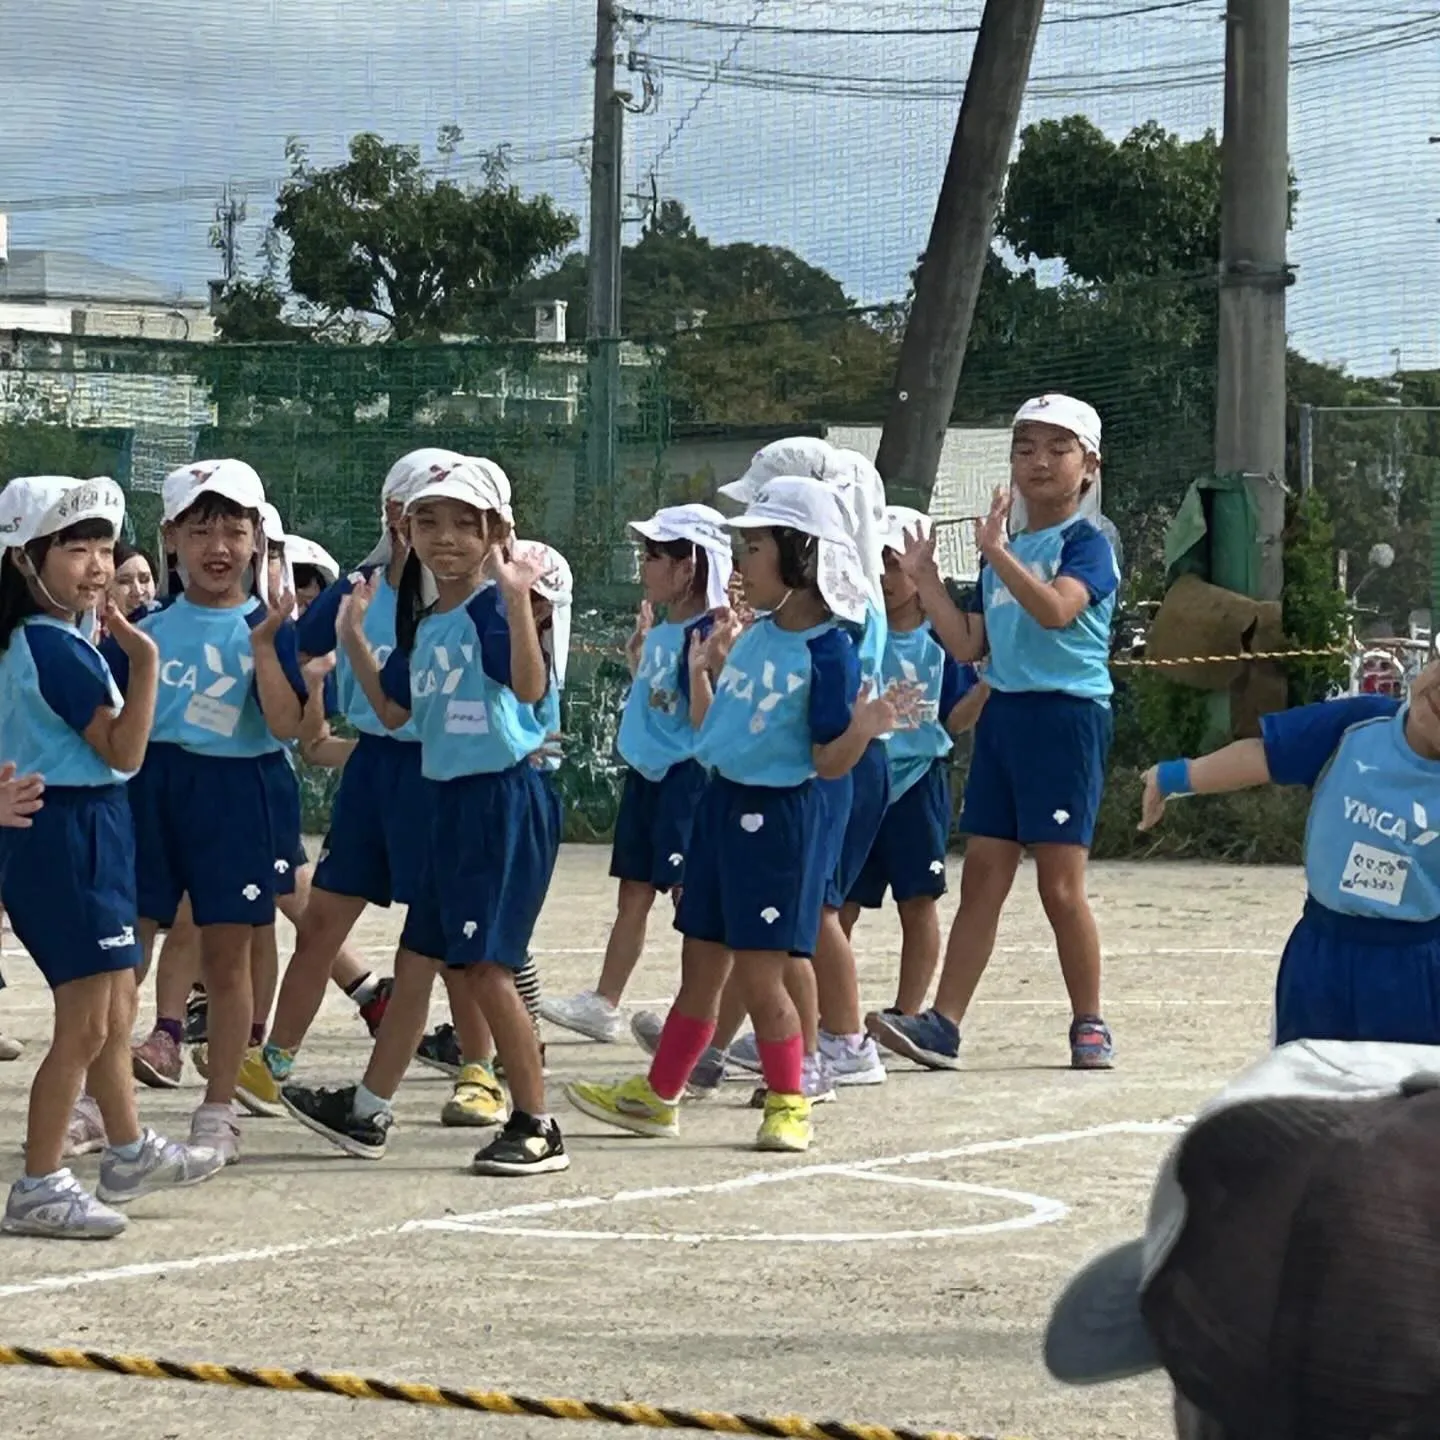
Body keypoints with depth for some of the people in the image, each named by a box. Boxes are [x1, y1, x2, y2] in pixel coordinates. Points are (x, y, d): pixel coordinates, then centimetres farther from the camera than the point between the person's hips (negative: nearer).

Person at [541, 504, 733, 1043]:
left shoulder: (707, 634, -16)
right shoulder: (662, 629, 10)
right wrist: (637, 652, 14)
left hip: (685, 776, -9)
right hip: (645, 774, 9)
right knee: (633, 895, 13)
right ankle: (603, 1004, 18)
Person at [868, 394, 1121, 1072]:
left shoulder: (1086, 543, -6)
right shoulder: (1004, 547, 15)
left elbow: (1057, 608, -26)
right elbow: (969, 645, 13)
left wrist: (997, 551, -34)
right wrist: (923, 579, 6)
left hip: (1067, 715, -7)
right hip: (1003, 711, 7)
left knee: (1060, 884, -5)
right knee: (982, 876, 5)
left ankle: (1090, 1025, 8)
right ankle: (942, 1025, 3)